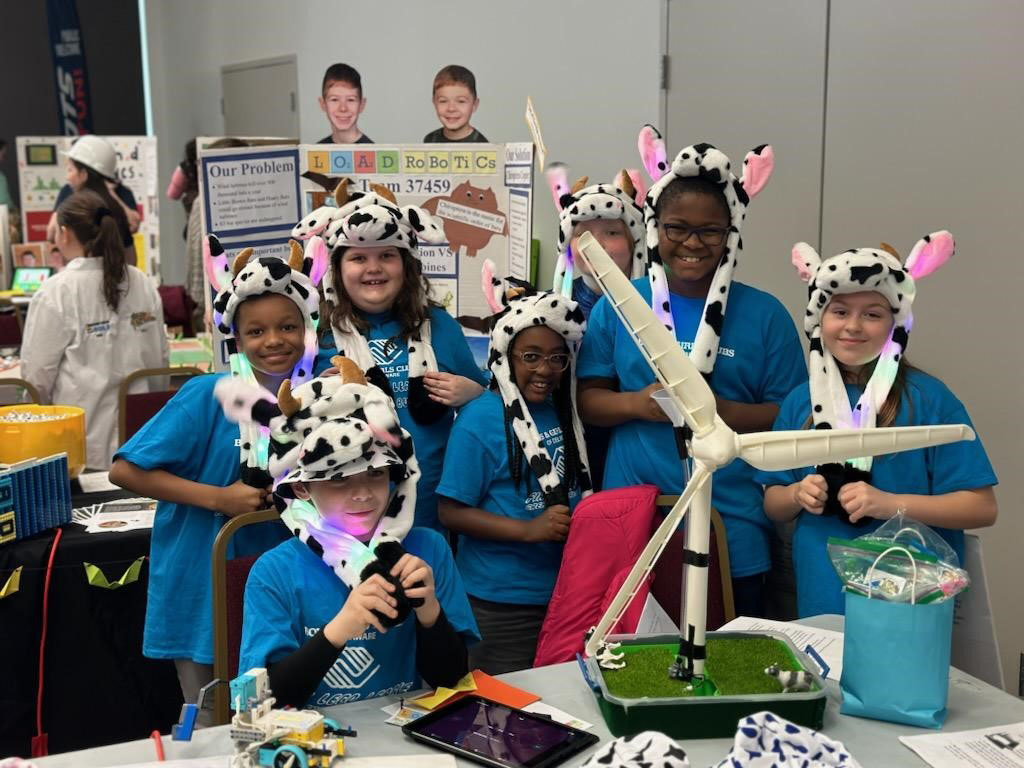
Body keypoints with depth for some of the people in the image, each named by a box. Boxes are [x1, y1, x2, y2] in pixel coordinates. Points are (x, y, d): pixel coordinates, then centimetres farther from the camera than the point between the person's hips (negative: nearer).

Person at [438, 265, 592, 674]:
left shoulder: (563, 410, 4)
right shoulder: (480, 420, -14)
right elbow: (452, 512, -14)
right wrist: (528, 529, -22)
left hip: (565, 590, 6)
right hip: (501, 602, -6)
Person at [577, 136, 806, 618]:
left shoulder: (764, 314, 0)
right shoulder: (617, 306, 4)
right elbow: (588, 400, 6)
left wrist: (716, 409, -17)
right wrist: (638, 403, -14)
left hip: (733, 534, -1)